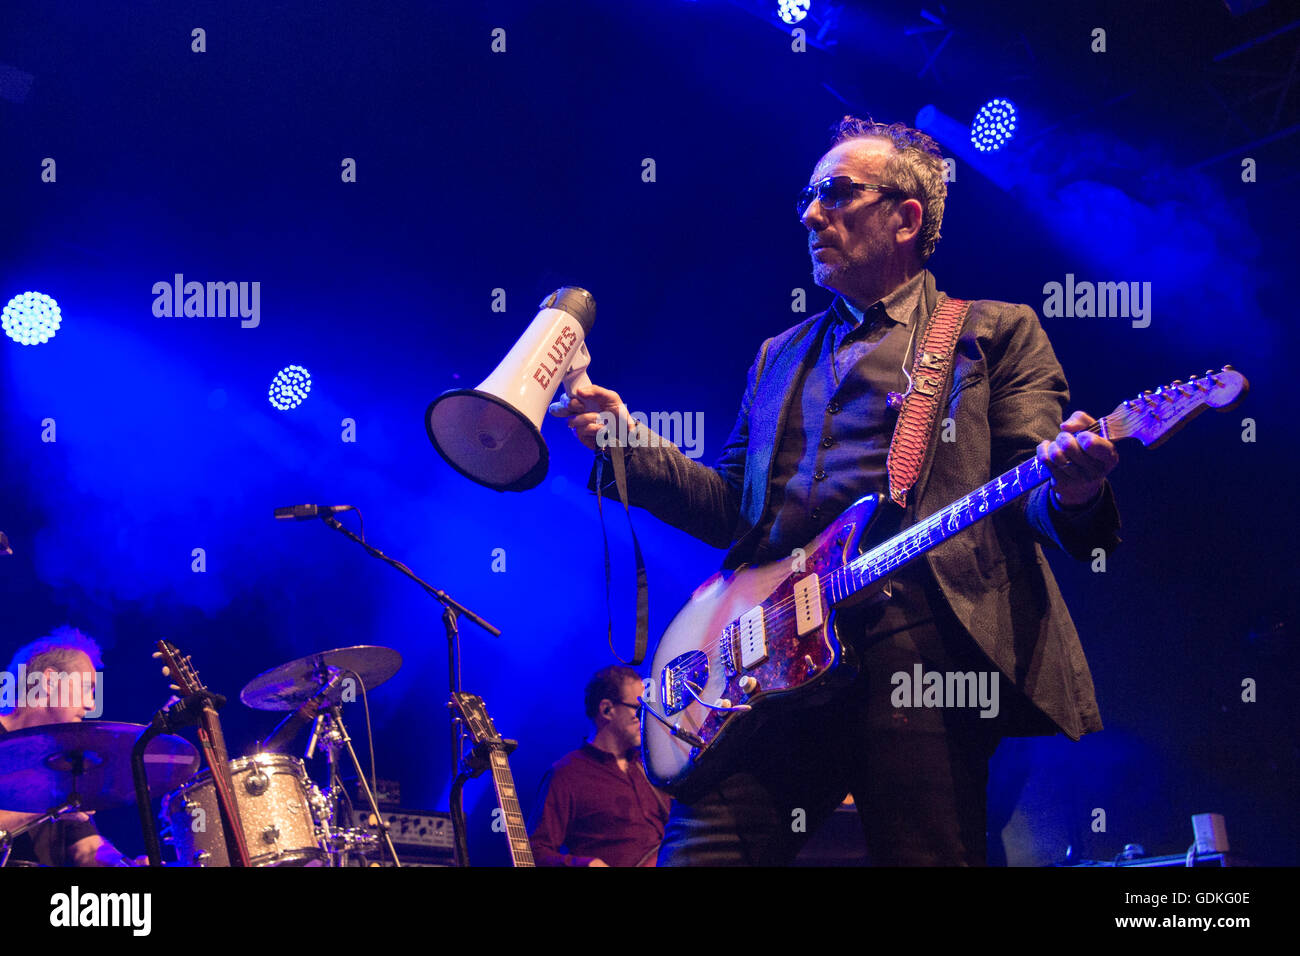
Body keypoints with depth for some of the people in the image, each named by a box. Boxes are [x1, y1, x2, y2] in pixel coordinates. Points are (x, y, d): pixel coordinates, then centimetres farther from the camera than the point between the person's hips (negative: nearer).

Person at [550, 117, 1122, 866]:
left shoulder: (995, 333, 15)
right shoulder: (782, 356, 29)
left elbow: (1032, 497, 4)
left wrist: (1070, 490, -21)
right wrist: (628, 442, 9)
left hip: (921, 646, -4)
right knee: (699, 853, -9)